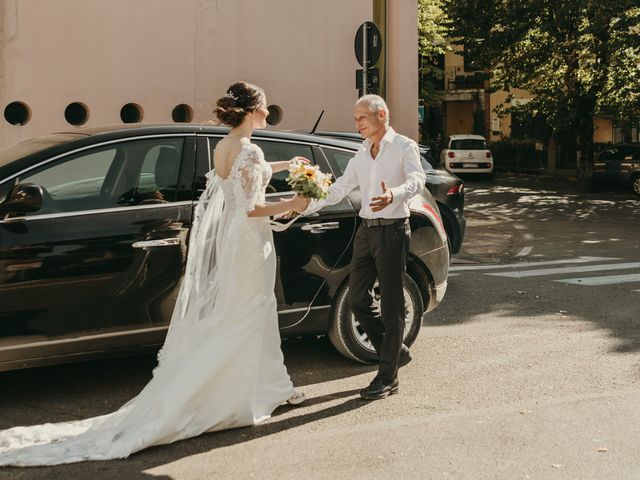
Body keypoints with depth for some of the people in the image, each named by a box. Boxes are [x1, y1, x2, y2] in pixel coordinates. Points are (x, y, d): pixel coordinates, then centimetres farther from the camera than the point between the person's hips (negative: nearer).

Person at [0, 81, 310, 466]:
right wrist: (291, 205, -7)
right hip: (247, 246, -9)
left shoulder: (222, 148, 8)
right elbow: (252, 209, -21)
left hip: (225, 243, 9)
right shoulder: (250, 151, -19)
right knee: (240, 323, 0)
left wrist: (282, 167, 36)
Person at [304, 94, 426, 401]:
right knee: (357, 300, 7)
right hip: (366, 230, 7)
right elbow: (340, 188, 20)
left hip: (392, 231, -7)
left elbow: (417, 180, -21)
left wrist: (393, 195, -42)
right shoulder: (362, 153, 16)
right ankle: (395, 352, 25)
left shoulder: (404, 147, -4)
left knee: (391, 305, -2)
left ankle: (387, 377, 6)